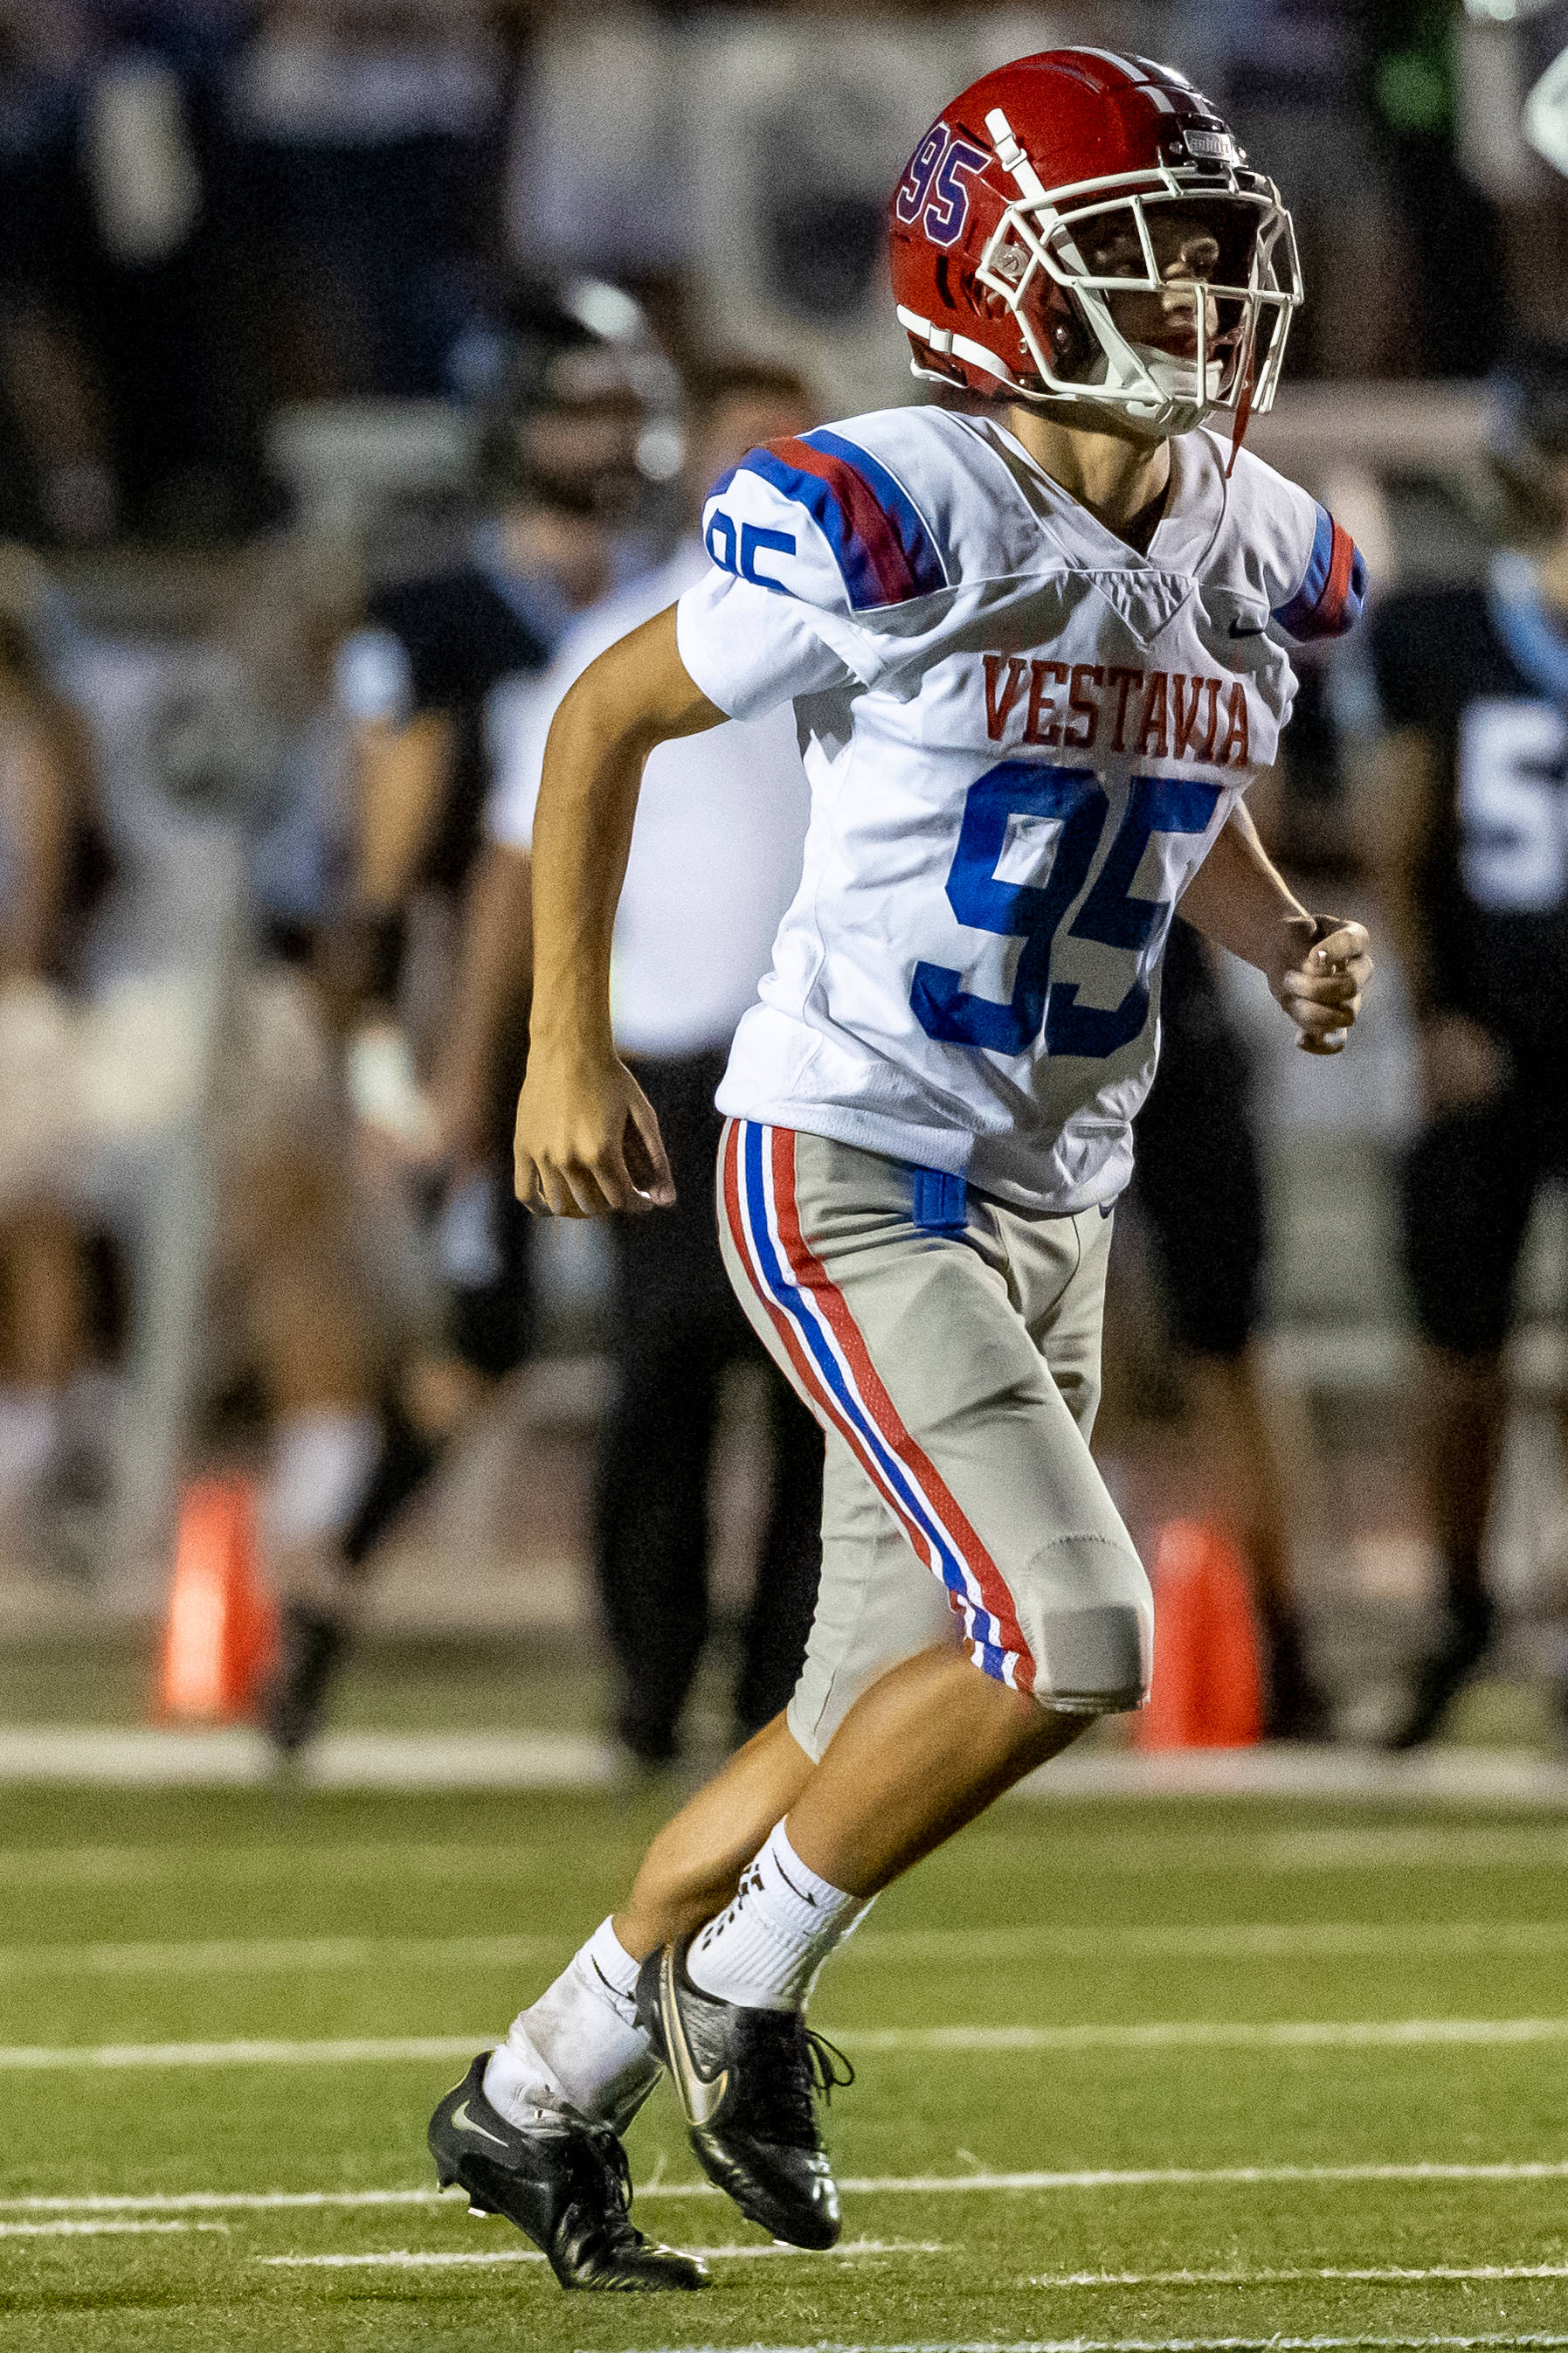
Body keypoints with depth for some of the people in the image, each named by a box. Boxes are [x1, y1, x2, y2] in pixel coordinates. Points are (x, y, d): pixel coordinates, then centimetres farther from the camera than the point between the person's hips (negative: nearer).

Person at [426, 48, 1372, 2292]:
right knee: (1068, 1635, -20)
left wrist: (1292, 939, 2)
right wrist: (571, 1047, -6)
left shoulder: (1254, 557, 4)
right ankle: (742, 1982, 2)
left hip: (1054, 1199, 8)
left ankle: (539, 2092, 27)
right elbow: (607, 717, -4)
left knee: (887, 1715, 11)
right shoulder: (894, 516, -17)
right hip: (848, 1174, -8)